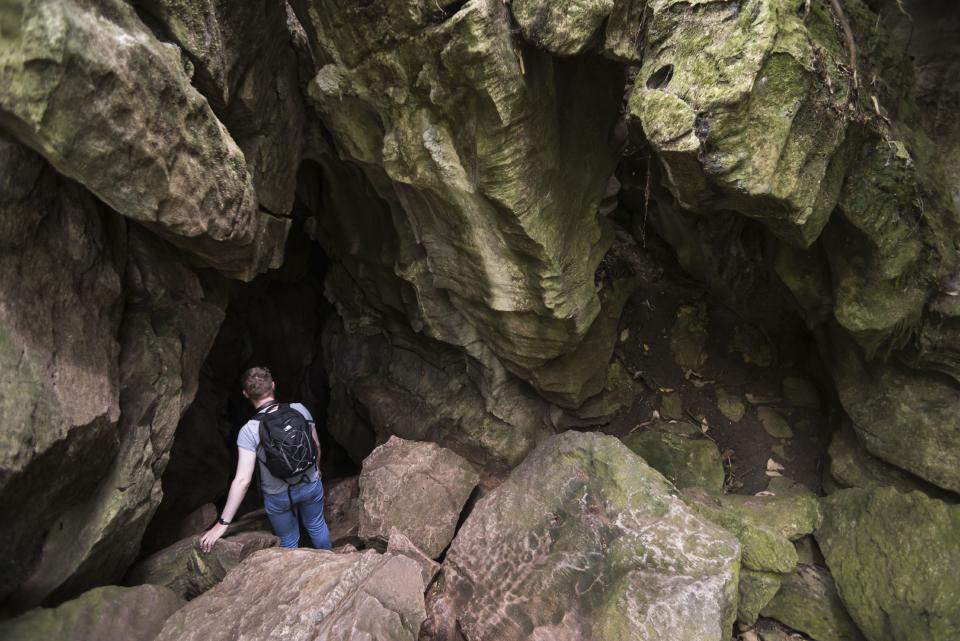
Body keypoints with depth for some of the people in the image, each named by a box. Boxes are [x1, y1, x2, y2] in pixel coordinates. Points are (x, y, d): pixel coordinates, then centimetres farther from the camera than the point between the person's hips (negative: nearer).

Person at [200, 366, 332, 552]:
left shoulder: (249, 431, -26)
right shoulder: (299, 410, -18)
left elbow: (242, 480, -28)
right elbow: (316, 445, -3)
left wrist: (223, 523, -22)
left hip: (278, 497, -3)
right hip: (311, 485, 3)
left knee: (289, 540, 22)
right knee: (317, 525, 29)